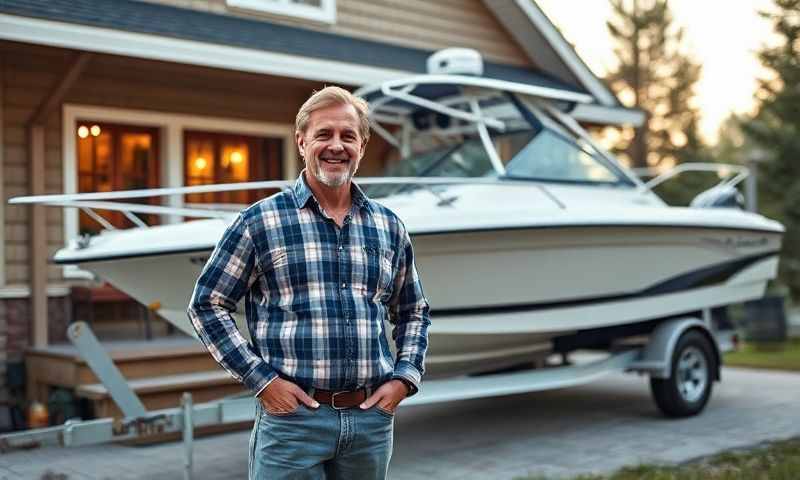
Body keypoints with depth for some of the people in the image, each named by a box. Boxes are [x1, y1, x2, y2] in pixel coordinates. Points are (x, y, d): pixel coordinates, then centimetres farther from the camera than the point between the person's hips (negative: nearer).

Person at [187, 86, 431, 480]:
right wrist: (260, 379, -7)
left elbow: (413, 312, 19)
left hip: (371, 421, 4)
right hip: (291, 417, -4)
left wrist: (404, 377, 5)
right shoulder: (260, 221, -2)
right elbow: (207, 305, 0)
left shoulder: (389, 226, 9)